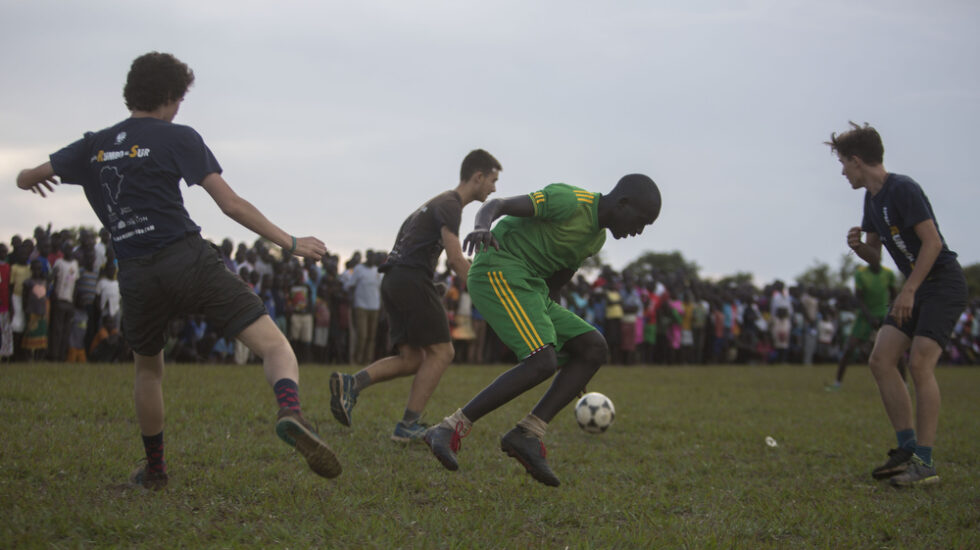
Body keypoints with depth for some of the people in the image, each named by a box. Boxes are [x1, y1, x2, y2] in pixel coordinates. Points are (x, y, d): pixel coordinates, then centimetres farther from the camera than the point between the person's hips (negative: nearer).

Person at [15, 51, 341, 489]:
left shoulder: (95, 145, 15)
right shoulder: (178, 138, 2)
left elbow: (26, 179, 25)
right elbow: (231, 205, -5)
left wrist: (32, 179, 49)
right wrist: (289, 243, 1)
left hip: (136, 276, 4)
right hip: (188, 261, -4)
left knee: (148, 369, 29)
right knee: (273, 344, -9)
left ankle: (154, 469, 34)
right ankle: (290, 413, -38)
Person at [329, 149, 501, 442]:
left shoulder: (441, 203, 25)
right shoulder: (449, 204, -7)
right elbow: (455, 259, -17)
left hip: (394, 281, 10)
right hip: (412, 278, -10)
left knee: (413, 359, 6)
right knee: (441, 352, -6)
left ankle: (350, 384, -9)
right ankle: (408, 426, -8)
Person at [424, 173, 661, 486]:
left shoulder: (597, 237, 17)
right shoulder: (570, 201, -11)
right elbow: (497, 205, -19)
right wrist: (483, 227, -41)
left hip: (527, 289, 10)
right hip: (497, 274, -10)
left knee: (594, 349, -2)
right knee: (542, 364, -24)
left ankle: (528, 434, -12)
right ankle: (450, 430, -22)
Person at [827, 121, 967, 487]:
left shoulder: (902, 189, -17)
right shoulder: (872, 198, 11)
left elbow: (932, 241, -22)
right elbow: (875, 257, 18)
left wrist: (909, 290, -22)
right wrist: (858, 246, -4)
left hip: (943, 284, -10)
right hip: (915, 288, 10)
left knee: (919, 363, -19)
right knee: (880, 360, 1)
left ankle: (925, 463, -16)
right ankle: (908, 448, 5)